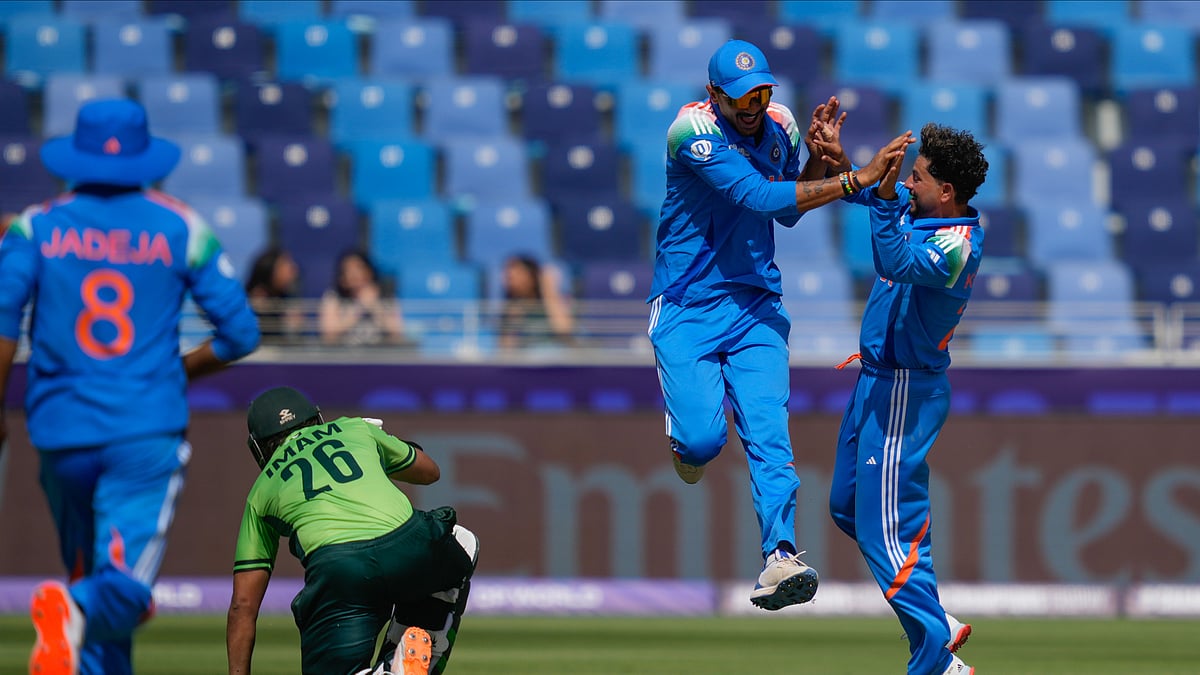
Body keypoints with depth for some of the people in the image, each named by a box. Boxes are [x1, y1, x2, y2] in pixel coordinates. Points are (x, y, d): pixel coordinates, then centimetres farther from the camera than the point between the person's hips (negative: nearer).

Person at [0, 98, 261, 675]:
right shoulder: (181, 228, 4)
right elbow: (240, 333, 2)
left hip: (61, 433, 2)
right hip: (148, 433, -2)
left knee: (87, 574, 19)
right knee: (124, 584, -12)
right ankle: (77, 612, -44)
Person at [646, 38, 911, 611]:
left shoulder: (780, 125, 4)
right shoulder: (694, 129, -18)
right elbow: (759, 197, -29)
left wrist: (820, 157, 0)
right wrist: (856, 178, -32)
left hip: (756, 306, 4)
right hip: (688, 306, -4)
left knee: (769, 434, -14)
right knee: (704, 440, -15)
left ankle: (780, 560, -23)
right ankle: (686, 437, 23)